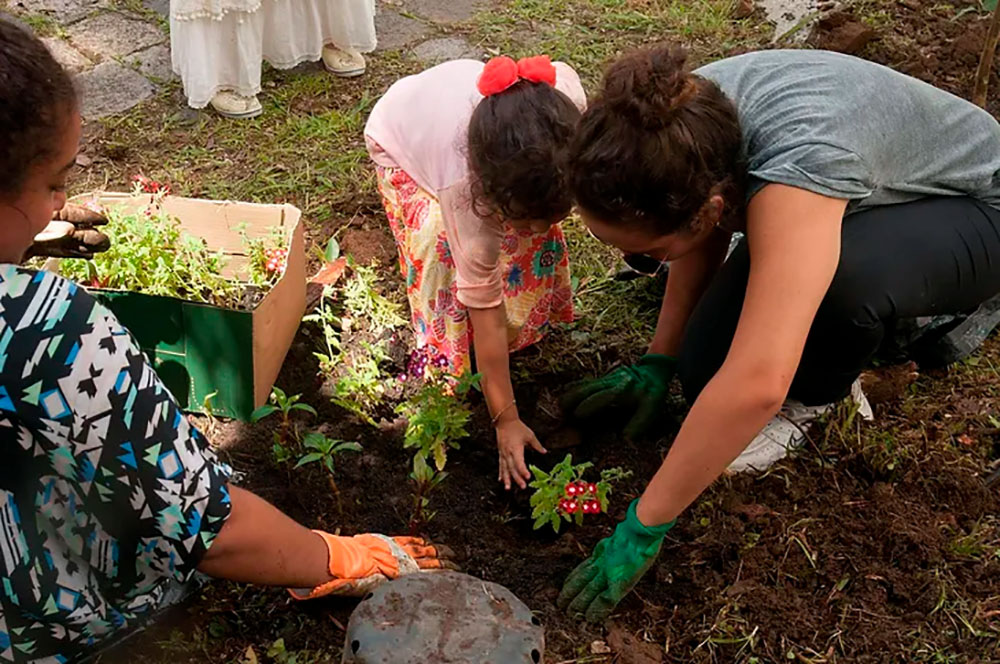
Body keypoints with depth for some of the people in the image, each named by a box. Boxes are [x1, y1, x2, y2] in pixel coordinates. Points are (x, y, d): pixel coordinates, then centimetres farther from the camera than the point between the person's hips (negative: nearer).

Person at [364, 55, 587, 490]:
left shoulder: (565, 91, -38)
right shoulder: (464, 189, -45)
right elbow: (486, 312, -36)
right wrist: (505, 419, -29)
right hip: (400, 140, -4)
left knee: (535, 223, -14)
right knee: (442, 237, -28)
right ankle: (441, 353, -6)